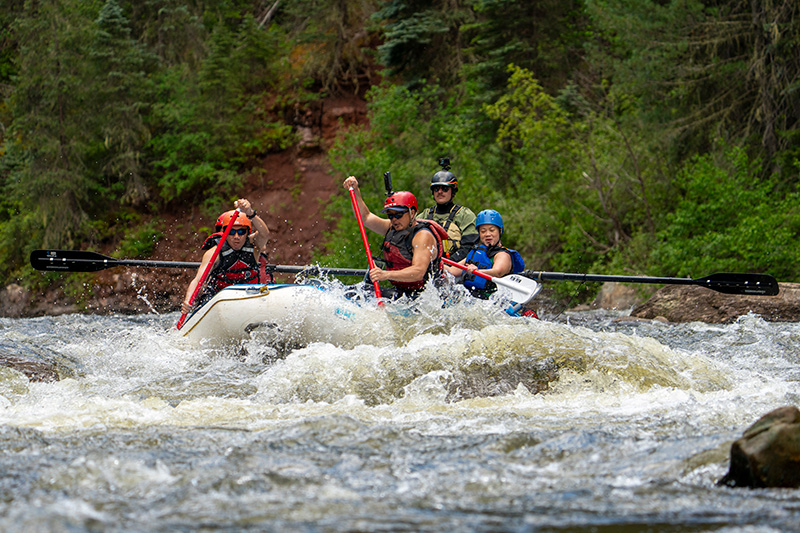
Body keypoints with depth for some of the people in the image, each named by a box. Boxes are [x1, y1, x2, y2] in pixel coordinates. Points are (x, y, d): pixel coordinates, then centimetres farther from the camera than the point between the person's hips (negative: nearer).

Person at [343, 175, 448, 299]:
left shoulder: (423, 236, -16)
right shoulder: (393, 228, 10)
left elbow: (419, 272, -29)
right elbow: (365, 217, 18)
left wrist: (387, 275, -41)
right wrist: (356, 191, 2)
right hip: (399, 291, 8)